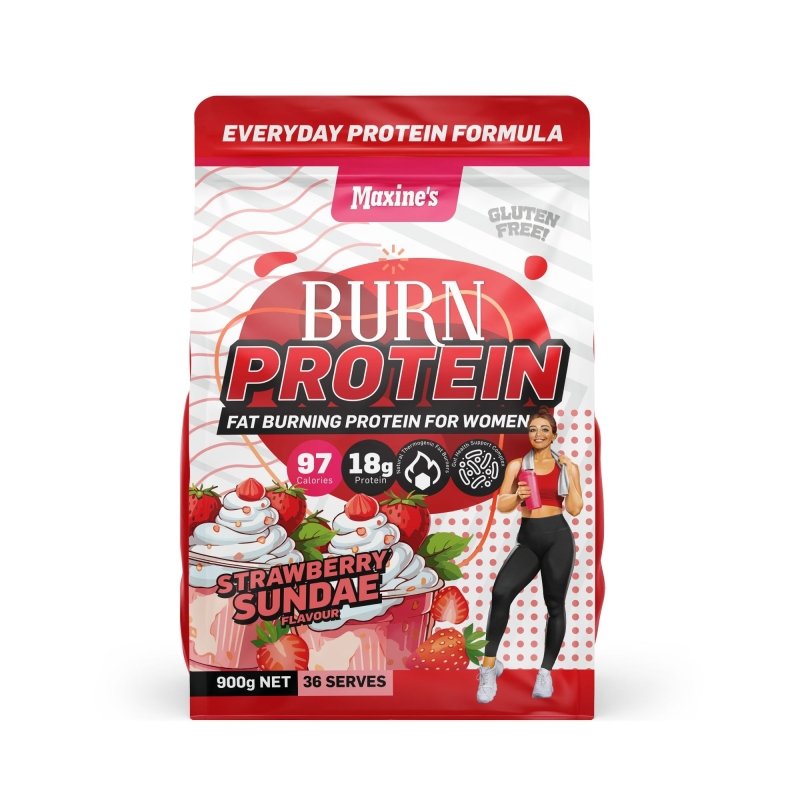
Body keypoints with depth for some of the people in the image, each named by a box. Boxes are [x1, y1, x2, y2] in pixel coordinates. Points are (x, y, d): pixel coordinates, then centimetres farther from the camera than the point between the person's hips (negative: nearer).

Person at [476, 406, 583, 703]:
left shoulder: (567, 466, 6)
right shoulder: (516, 465, 7)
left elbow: (575, 509, -1)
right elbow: (501, 506, 4)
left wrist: (570, 475, -9)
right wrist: (518, 496, -16)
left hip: (557, 537, 0)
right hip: (528, 538, 0)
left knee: (555, 604, 6)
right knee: (501, 591, -20)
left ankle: (546, 672, 21)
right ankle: (489, 665, -9)